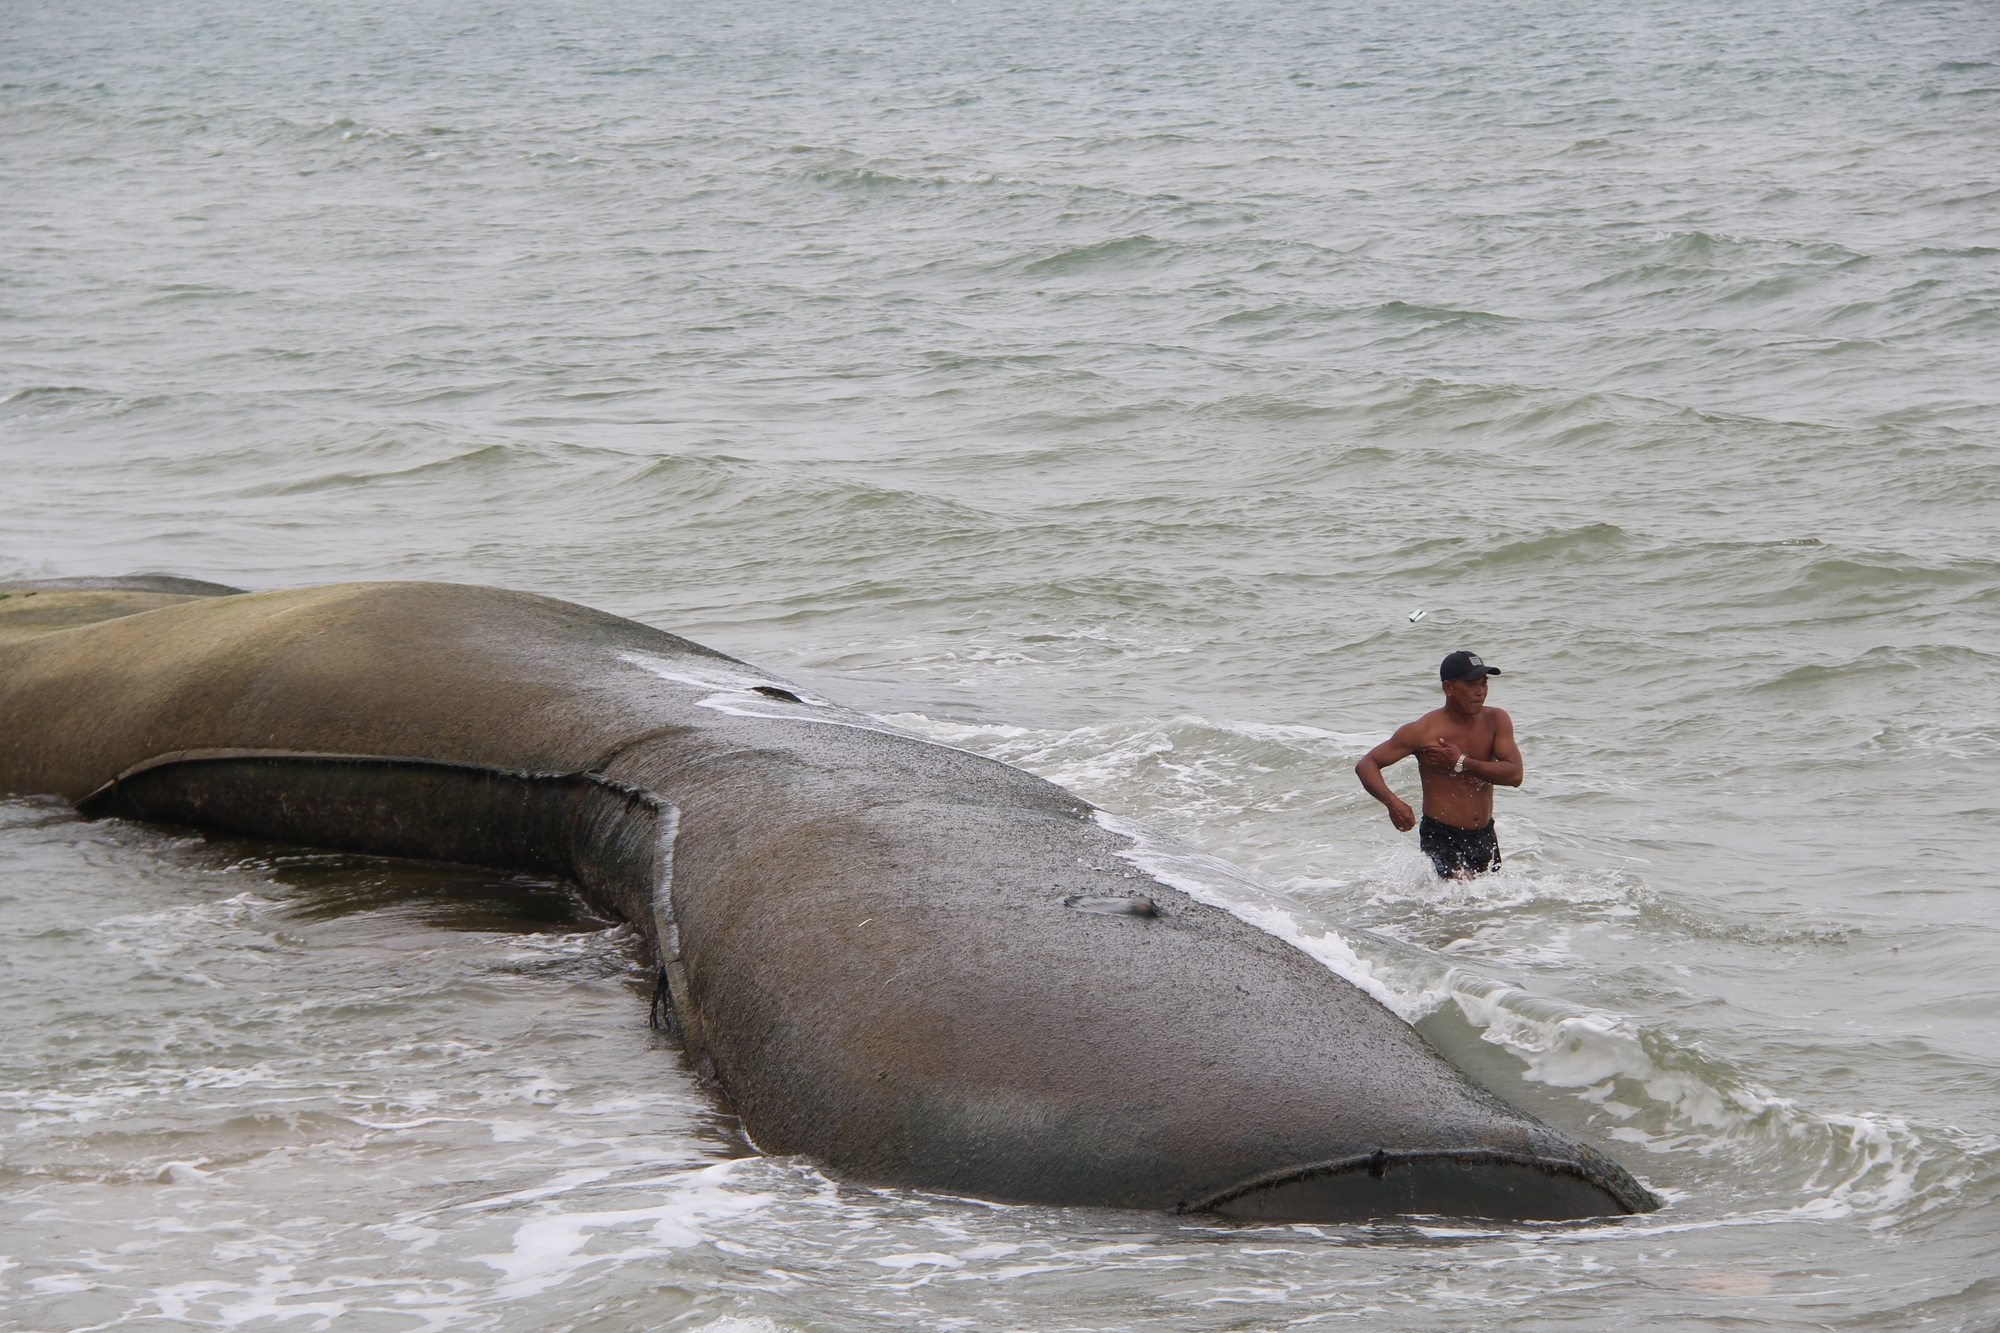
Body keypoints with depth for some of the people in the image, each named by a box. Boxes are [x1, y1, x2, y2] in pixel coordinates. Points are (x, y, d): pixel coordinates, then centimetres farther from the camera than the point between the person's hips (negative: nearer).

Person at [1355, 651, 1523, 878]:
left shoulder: (1495, 721, -1)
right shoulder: (1424, 731, -12)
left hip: (1484, 838, 5)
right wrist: (1393, 802, -29)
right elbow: (1366, 765, -10)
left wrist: (1461, 764, -20)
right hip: (1441, 837, -5)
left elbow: (1514, 774, -11)